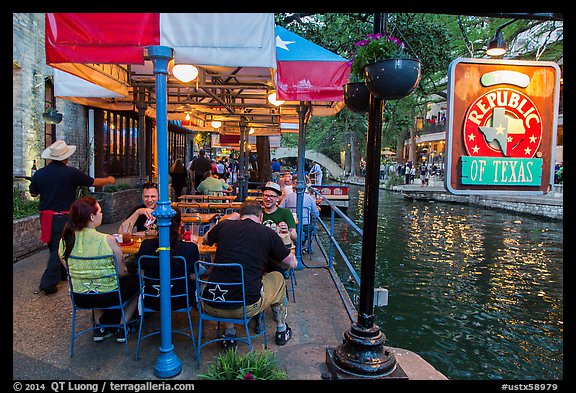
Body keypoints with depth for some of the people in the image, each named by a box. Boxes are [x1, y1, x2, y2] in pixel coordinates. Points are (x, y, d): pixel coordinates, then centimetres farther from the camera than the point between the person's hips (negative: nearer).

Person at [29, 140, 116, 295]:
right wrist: (109, 180, 17)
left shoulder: (39, 173, 0)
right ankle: (48, 283, -3)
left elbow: (33, 193, 15)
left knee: (54, 247, 20)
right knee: (59, 249, 1)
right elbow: (93, 182, -2)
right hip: (63, 217, -5)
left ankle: (62, 273, 36)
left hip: (45, 216, 5)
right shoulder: (71, 172, -12)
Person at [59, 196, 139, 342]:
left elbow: (69, 270, 8)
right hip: (108, 297, -5)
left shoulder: (64, 241, -8)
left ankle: (100, 327, 32)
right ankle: (122, 328, 25)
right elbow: (121, 272, -12)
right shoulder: (107, 240, -23)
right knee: (135, 280, 23)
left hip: (79, 298, 5)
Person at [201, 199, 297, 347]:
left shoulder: (224, 225, 6)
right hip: (247, 308, -2)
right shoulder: (268, 233, -1)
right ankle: (282, 331, 40)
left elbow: (205, 240, 30)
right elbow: (293, 263, 11)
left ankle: (228, 334, 33)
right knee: (277, 278, 25)